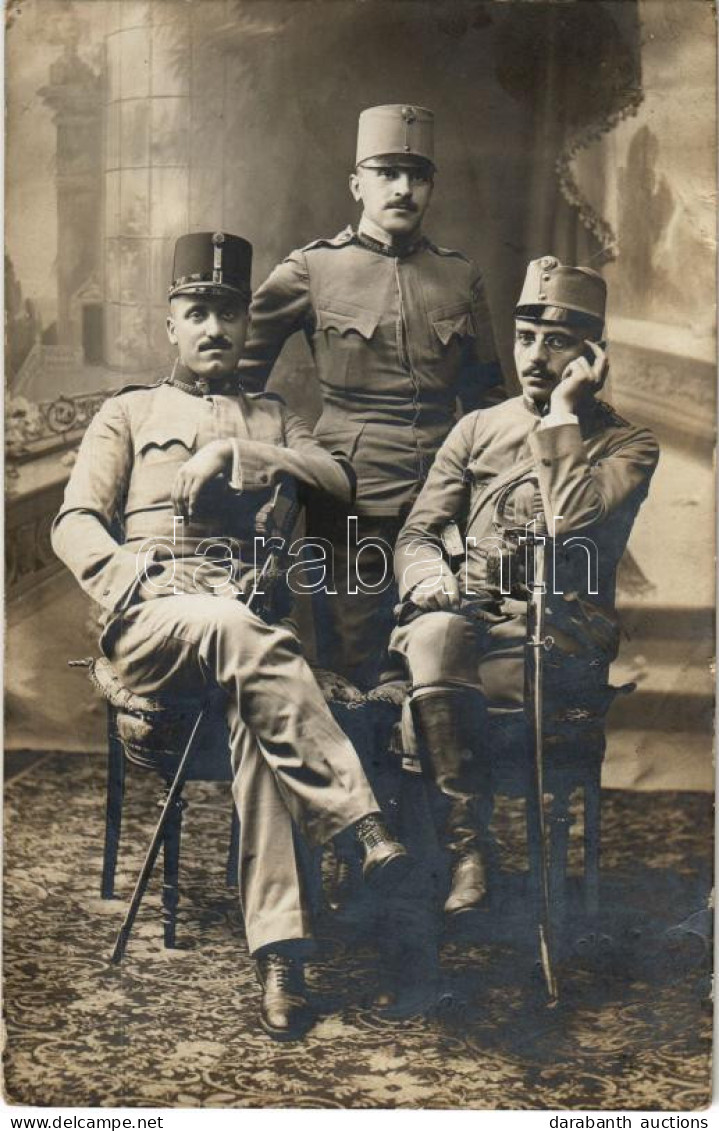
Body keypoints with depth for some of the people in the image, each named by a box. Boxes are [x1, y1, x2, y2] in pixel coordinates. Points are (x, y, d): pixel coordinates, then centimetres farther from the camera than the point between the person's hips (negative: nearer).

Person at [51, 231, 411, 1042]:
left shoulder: (271, 418, 25)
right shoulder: (128, 413, 19)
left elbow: (339, 482, 5)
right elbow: (74, 525, 6)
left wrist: (234, 449, -7)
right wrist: (137, 587, -15)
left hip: (246, 610, 1)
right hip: (149, 622, -1)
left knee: (254, 707, -34)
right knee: (247, 640, -38)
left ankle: (280, 954, -37)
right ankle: (360, 825, -40)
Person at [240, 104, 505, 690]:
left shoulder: (462, 278, 11)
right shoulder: (311, 271, 2)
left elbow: (488, 396, 18)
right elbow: (239, 371, 11)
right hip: (352, 505, -3)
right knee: (348, 679, 6)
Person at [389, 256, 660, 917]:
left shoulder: (628, 444, 8)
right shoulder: (477, 429, 18)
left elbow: (570, 521, -14)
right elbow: (417, 533, 11)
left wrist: (563, 410, -5)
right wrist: (428, 577, -13)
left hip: (563, 634, -3)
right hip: (469, 613, 3)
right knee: (436, 635, -34)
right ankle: (467, 848, -28)